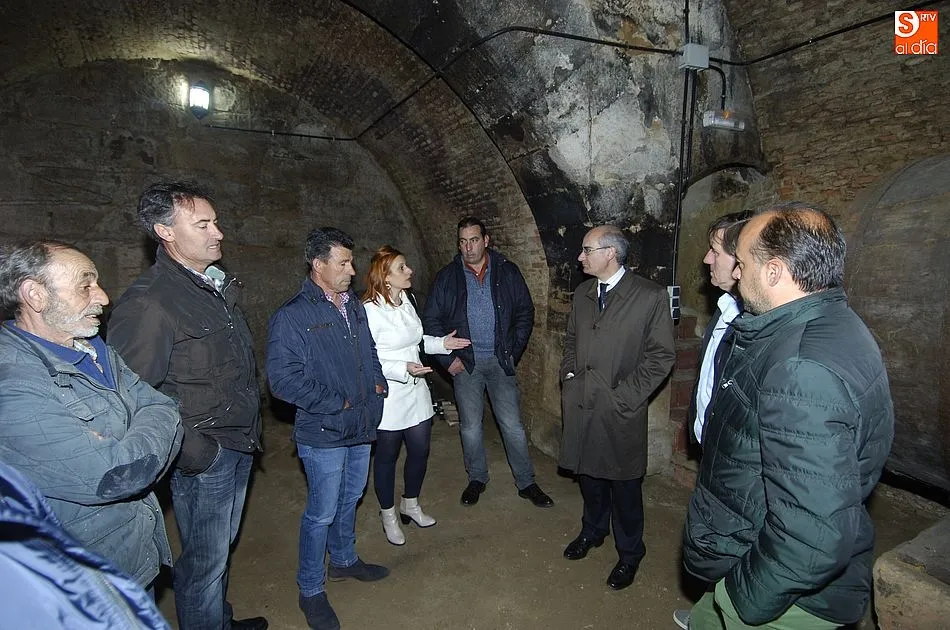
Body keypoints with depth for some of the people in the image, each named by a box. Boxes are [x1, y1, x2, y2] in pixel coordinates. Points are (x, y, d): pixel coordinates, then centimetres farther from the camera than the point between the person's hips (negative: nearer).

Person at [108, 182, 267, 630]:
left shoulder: (219, 284, 6)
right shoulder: (148, 303, -21)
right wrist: (190, 450, -20)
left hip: (240, 444, 8)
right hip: (203, 457, -8)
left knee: (222, 546, 26)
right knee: (205, 561, 9)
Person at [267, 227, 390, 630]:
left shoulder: (354, 307, 6)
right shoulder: (291, 317, -18)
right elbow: (283, 378, -24)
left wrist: (378, 382, 5)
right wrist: (337, 404, -20)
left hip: (361, 428, 7)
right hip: (323, 434, -7)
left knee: (349, 500, 24)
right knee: (321, 513, 6)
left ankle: (344, 560, 47)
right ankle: (311, 591, 28)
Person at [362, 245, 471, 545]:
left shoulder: (406, 301, 3)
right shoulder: (370, 310, -21)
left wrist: (441, 343, 3)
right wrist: (403, 368, -29)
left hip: (416, 391, 7)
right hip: (389, 397, -7)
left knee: (420, 450, 16)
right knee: (387, 456, 13)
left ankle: (410, 503, 42)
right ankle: (388, 513, 36)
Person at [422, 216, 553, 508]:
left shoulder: (507, 271, 0)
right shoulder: (447, 277, 0)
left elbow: (525, 312, 5)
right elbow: (431, 319, 2)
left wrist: (513, 351, -2)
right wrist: (448, 358, -4)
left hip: (500, 360, 0)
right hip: (465, 362, 1)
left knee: (513, 426, 5)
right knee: (470, 427, 11)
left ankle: (526, 483, 21)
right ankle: (477, 479, 31)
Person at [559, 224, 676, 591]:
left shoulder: (651, 296, -11)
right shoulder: (582, 294, 7)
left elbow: (661, 355, -11)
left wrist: (625, 395, -14)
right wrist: (568, 376, 4)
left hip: (620, 412, -5)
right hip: (580, 406, 5)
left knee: (624, 485, 9)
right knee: (588, 474, 20)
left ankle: (629, 553, 31)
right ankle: (593, 530, 44)